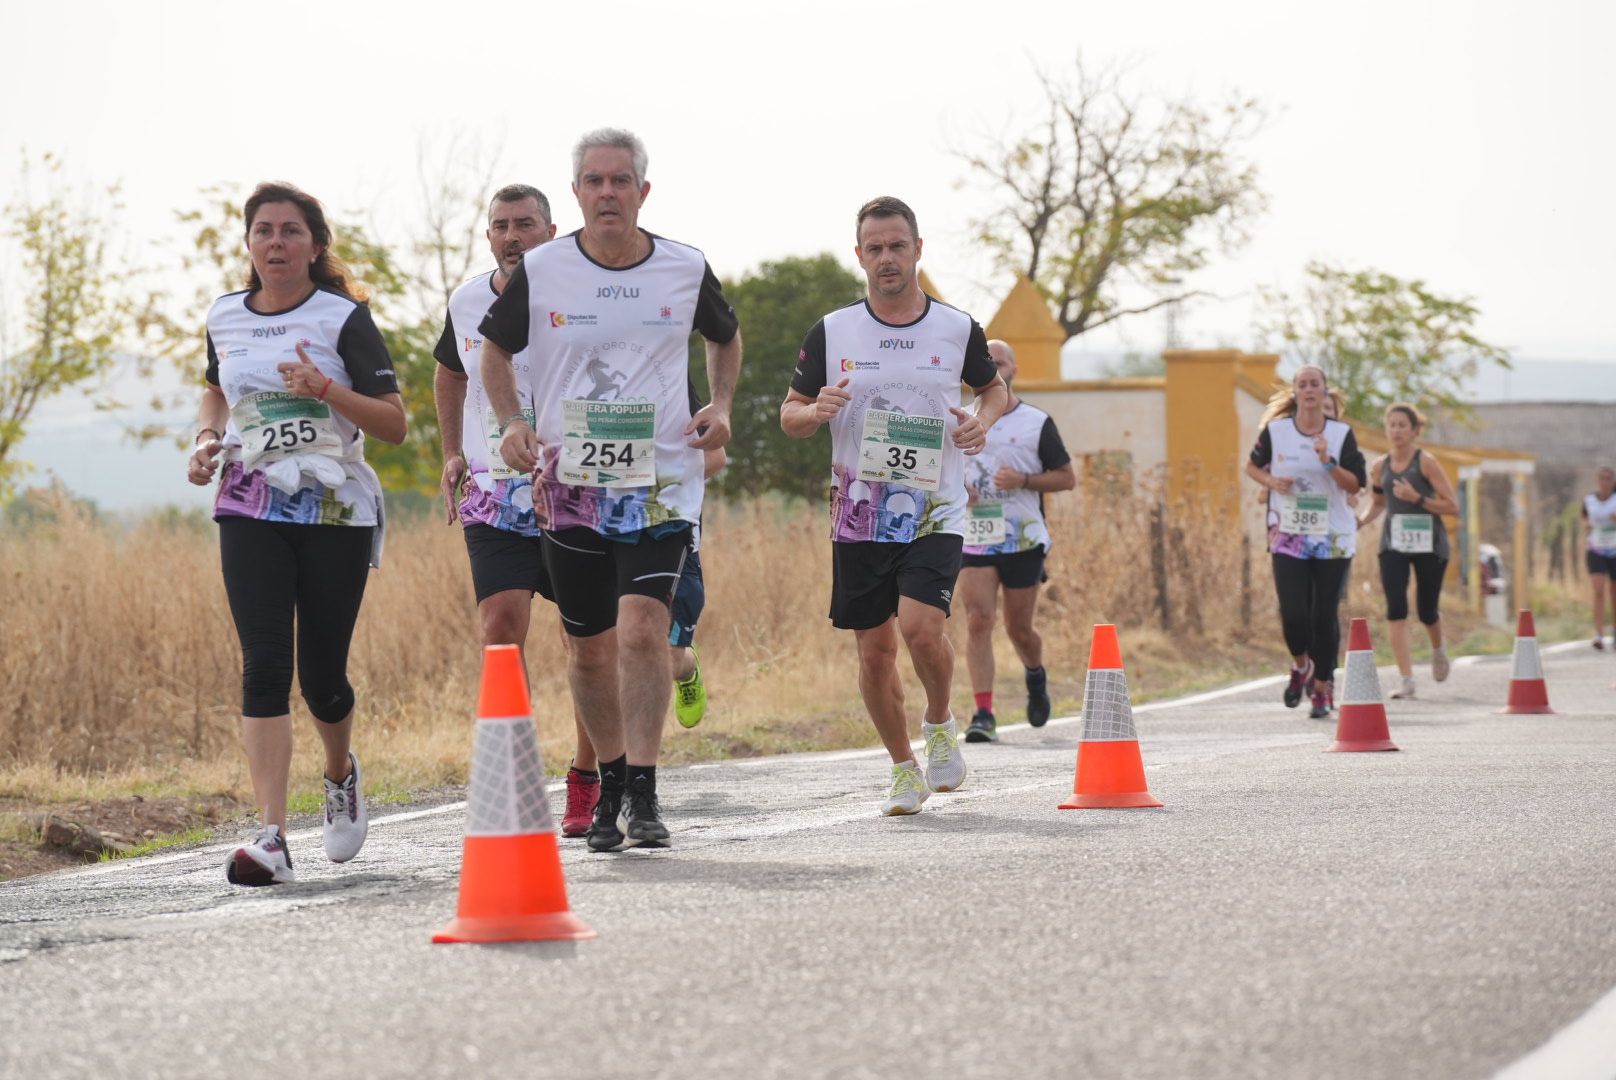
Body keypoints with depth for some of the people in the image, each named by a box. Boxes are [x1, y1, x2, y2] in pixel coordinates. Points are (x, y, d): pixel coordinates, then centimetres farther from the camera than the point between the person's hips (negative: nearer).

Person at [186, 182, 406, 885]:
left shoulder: (343, 318, -3)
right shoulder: (225, 318, 9)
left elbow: (394, 424, -6)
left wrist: (326, 389, -22)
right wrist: (206, 441, 8)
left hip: (337, 511, -2)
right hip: (250, 511, 2)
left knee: (320, 674, 3)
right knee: (264, 664, -13)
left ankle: (341, 773, 39)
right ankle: (271, 838, -19)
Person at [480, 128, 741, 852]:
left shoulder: (686, 271, 1)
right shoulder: (539, 272, -1)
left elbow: (725, 338, 20)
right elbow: (495, 348, 14)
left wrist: (721, 406, 3)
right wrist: (512, 422, -2)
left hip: (660, 484, -1)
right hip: (568, 485, 1)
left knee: (642, 627, -19)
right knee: (589, 648, 9)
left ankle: (643, 794, -14)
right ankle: (611, 783, 29)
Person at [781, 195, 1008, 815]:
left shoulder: (957, 329, 2)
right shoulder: (830, 333, 2)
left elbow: (994, 388, 19)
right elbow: (789, 416, 8)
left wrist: (983, 421, -3)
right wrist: (816, 412, -15)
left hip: (934, 514, -2)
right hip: (859, 519, 2)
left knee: (920, 626, -21)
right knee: (874, 650, 4)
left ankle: (940, 724, 9)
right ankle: (905, 769, 24)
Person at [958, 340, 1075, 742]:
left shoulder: (1037, 422, 2)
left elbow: (1067, 478, 2)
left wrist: (1023, 480, -14)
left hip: (1023, 542, -1)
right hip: (973, 539, 2)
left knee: (1019, 629, 6)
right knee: (978, 622, -12)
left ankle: (1036, 677, 39)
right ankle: (983, 714, -13)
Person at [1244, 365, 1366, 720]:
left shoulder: (1341, 434, -1)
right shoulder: (1276, 430, 0)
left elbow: (1355, 485, -3)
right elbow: (1252, 466, 15)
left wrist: (1328, 463, -18)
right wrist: (1271, 481, -5)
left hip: (1333, 539, 0)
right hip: (1288, 537, 0)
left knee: (1325, 616, 1)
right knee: (1293, 614, -10)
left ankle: (1323, 687, 16)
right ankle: (1301, 666, 21)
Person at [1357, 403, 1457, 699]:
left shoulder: (1426, 463, -8)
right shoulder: (1379, 468, 4)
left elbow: (1453, 505, -11)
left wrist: (1417, 499, -22)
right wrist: (1361, 521, 2)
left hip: (1429, 543, -3)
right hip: (1393, 544, 3)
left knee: (1426, 611, 7)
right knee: (1395, 609, -13)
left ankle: (1437, 650, 43)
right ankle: (1406, 680, -13)